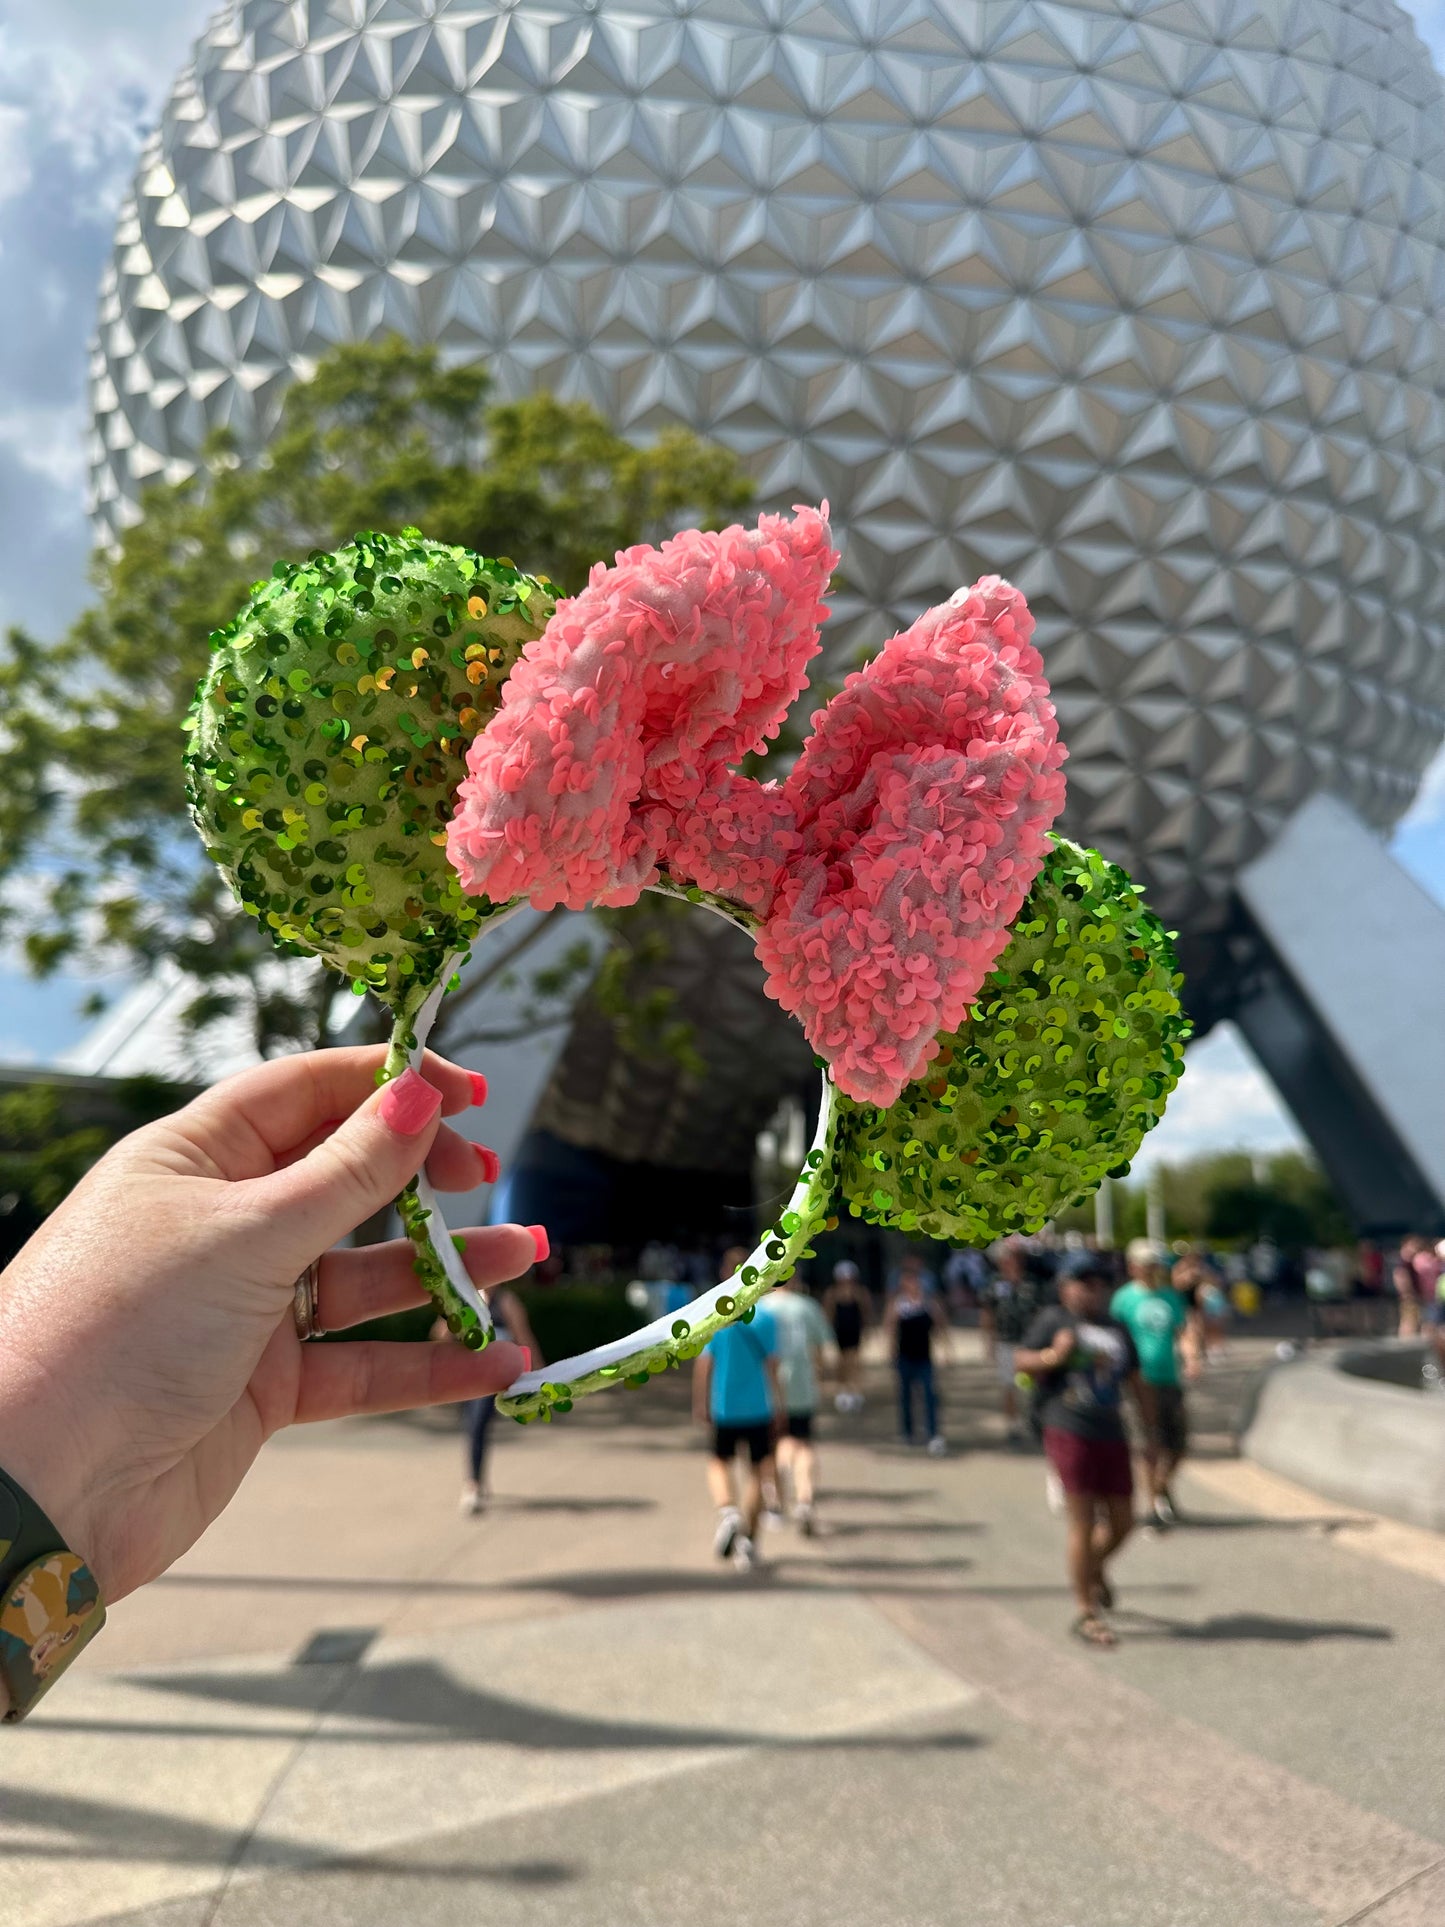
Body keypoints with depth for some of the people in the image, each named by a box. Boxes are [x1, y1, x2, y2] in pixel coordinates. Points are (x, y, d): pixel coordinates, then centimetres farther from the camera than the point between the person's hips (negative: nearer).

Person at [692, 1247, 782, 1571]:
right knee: (756, 1471, 12)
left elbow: (703, 1362, -5)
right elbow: (771, 1364, -5)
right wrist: (778, 1403, 2)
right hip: (758, 1407, 0)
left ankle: (727, 1510, -9)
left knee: (719, 1464, 18)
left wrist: (700, 1402, 2)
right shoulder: (764, 1316, -6)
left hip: (724, 1407, 0)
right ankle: (748, 1539, 6)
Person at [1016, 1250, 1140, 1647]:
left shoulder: (1117, 1328, 16)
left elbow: (1134, 1379, 21)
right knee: (1083, 1523, -4)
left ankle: (1095, 1569, 41)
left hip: (1112, 1436, 6)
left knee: (1122, 1522, 10)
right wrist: (1054, 1356, -19)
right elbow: (1021, 1360, -2)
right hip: (1070, 1433, -6)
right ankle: (1086, 1612, 7)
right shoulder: (1054, 1320, -1)